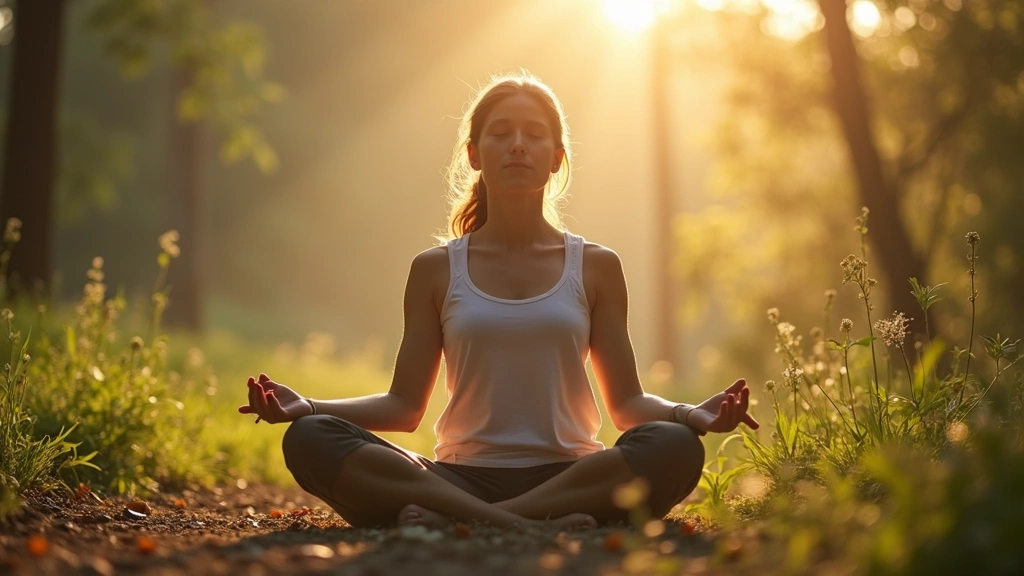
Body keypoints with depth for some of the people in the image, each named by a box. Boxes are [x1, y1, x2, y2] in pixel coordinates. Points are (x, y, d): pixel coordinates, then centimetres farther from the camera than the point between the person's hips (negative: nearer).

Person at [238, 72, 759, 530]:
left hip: (568, 476, 0)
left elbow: (627, 402, 8)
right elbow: (404, 405, 9)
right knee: (310, 440, -25)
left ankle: (448, 521, -32)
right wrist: (307, 406, -7)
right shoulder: (436, 270, 10)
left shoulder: (595, 268, 10)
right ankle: (531, 525, -36)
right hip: (462, 475, 0)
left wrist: (691, 414, -12)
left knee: (675, 448, -32)